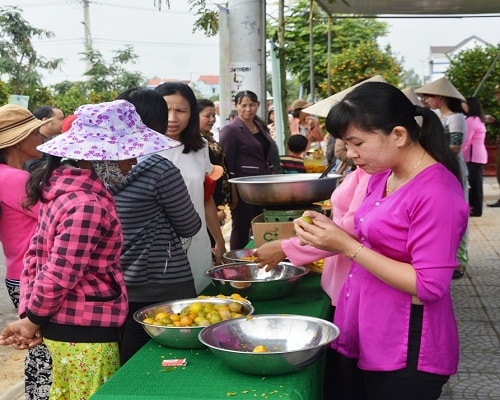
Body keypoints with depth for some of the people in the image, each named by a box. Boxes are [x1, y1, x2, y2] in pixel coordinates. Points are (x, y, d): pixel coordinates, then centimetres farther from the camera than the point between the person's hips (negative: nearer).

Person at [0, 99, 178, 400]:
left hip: (64, 326, 9)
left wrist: (30, 315, 7)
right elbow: (59, 276, -23)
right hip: (85, 332, -9)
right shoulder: (88, 205, -25)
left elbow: (38, 254, 8)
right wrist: (32, 321, -7)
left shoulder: (63, 186, 5)